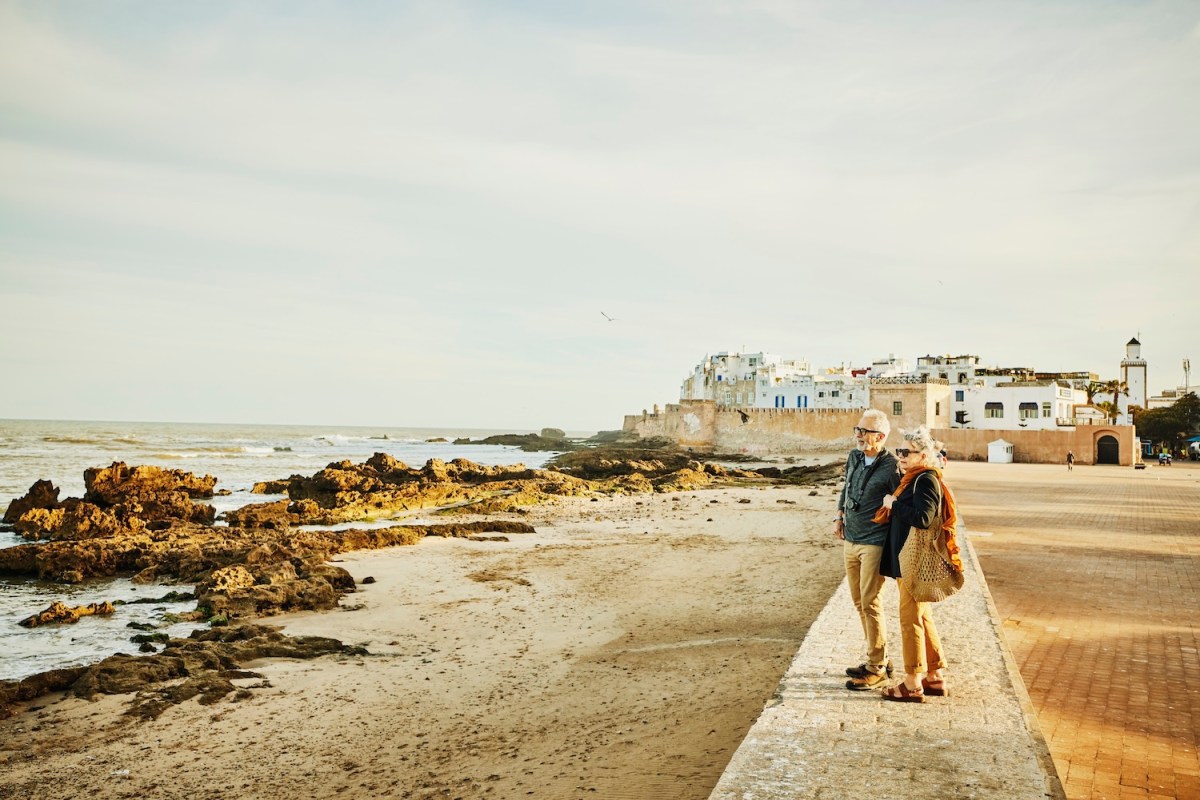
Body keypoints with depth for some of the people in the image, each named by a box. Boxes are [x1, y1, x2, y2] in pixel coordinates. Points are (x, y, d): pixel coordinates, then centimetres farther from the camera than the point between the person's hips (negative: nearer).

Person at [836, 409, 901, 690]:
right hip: (850, 541, 8)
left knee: (870, 603, -5)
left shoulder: (890, 467, -16)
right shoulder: (854, 457, 7)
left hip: (873, 544, -8)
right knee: (859, 602, 14)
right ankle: (878, 659, 27)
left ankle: (877, 669, 7)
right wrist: (839, 516, 15)